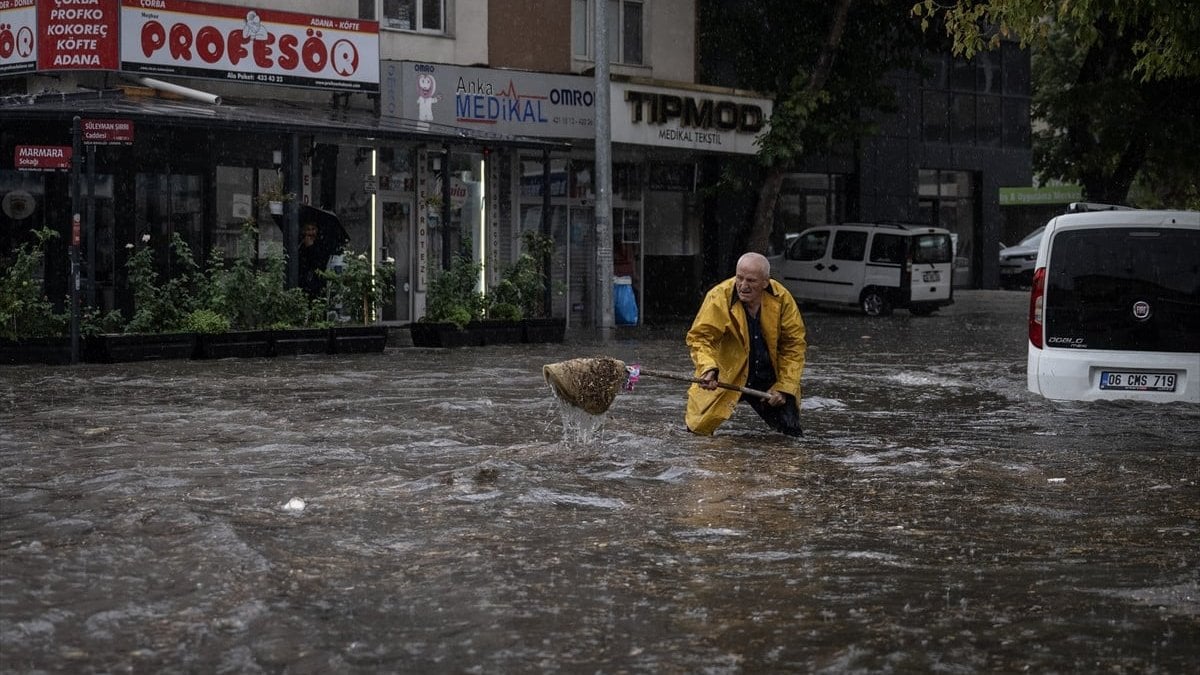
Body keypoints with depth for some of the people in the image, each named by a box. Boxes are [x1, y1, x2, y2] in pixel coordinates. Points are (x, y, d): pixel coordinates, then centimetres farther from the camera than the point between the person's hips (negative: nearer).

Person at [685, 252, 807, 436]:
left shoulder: (781, 298, -10)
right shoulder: (719, 298, -20)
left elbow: (794, 344, -2)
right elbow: (700, 337, -21)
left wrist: (783, 387, -6)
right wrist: (708, 368, -40)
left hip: (768, 379, 3)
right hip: (725, 378, -3)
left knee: (792, 432, 2)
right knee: (699, 429, -10)